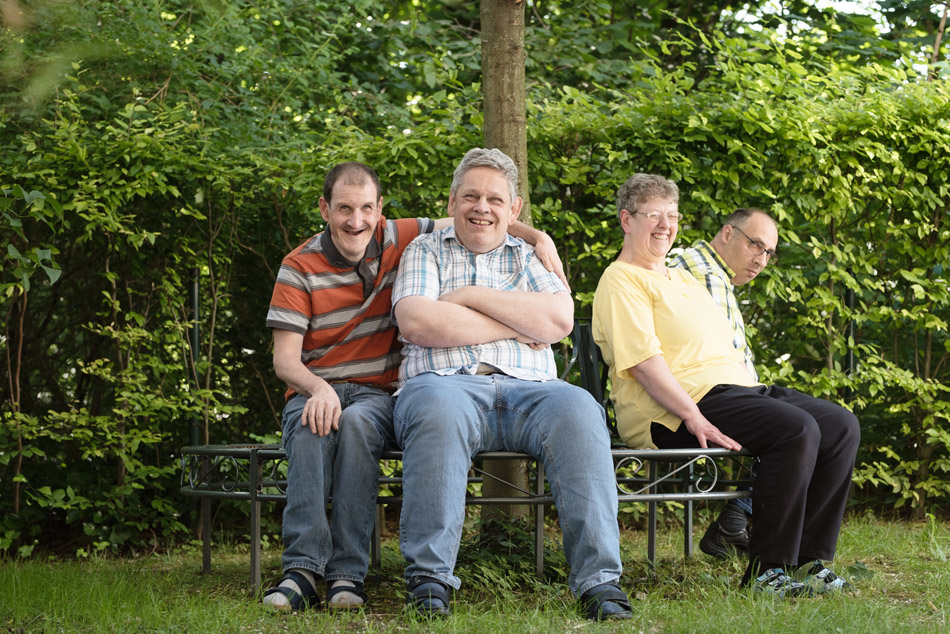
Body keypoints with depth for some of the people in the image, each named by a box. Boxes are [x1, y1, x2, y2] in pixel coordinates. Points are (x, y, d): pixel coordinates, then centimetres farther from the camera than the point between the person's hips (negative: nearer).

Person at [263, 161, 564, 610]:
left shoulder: (397, 240, 6)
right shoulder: (300, 267, 0)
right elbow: (284, 359, -6)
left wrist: (538, 237, 0)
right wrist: (319, 389, -28)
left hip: (377, 392, 1)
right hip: (314, 390, -1)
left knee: (356, 424, -36)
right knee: (313, 427, -37)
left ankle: (347, 572, -38)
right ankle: (302, 568, -41)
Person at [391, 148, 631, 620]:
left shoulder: (527, 257, 24)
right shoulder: (425, 252, 21)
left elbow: (559, 320, 3)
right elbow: (416, 323, -1)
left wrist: (472, 296, 1)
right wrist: (510, 328, 1)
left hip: (526, 388, 2)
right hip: (446, 382, -2)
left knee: (578, 410, -33)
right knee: (438, 410, -40)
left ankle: (598, 580, -37)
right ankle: (428, 578, -37)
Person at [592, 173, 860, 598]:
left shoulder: (683, 279, 28)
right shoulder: (622, 281, -3)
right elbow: (642, 360, -16)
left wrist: (757, 394, 13)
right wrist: (694, 418, -25)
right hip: (671, 412, -10)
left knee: (841, 426, -6)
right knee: (797, 430, -29)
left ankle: (808, 560, -8)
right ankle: (767, 570, -26)